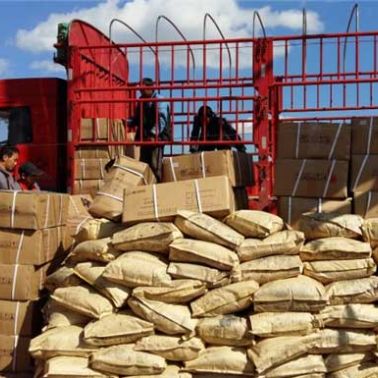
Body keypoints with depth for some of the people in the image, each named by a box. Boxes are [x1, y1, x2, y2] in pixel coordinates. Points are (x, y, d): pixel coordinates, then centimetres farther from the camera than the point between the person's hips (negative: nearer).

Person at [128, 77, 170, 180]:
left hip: (156, 137, -8)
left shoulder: (159, 100, -7)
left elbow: (162, 120, -19)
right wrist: (128, 122, 4)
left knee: (155, 166, -10)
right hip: (144, 138, 8)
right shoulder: (141, 101, 17)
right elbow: (137, 119, 25)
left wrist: (153, 134, -33)